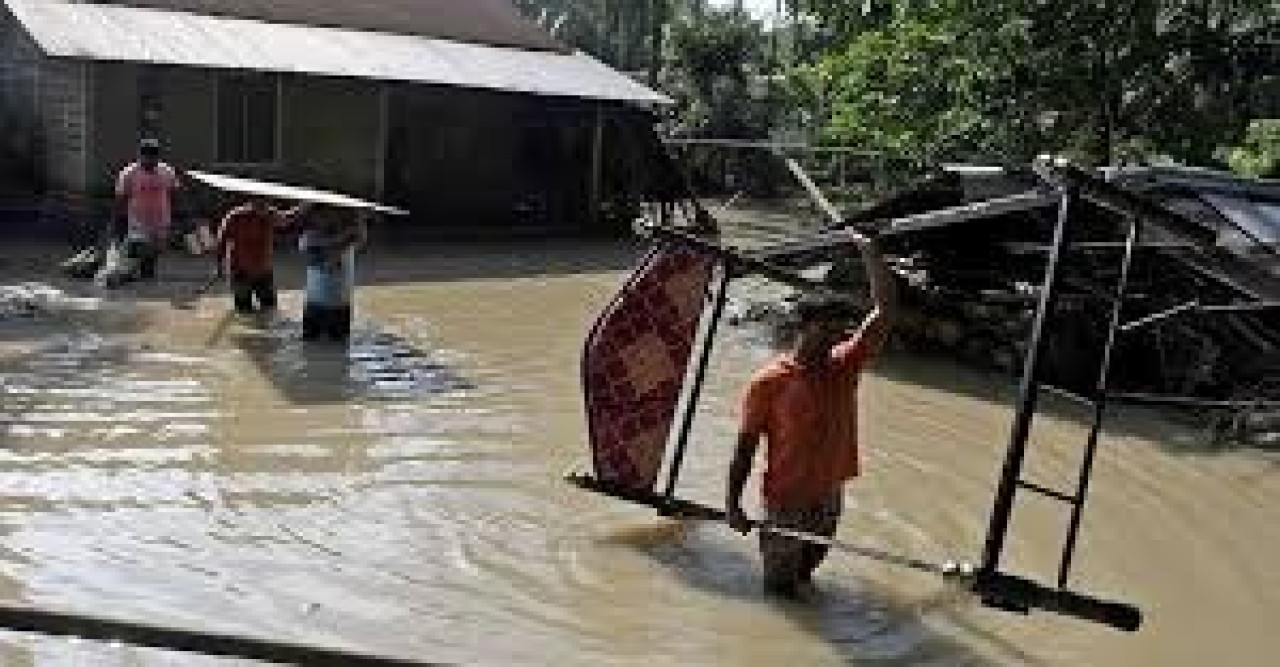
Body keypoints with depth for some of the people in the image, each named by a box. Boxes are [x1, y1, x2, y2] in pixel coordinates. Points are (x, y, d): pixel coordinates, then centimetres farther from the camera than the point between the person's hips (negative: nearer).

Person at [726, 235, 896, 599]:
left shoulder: (844, 365, -2)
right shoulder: (768, 381, -15)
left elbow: (884, 311, -5)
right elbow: (745, 447, -10)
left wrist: (870, 252, -9)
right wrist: (733, 504, -12)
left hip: (829, 497, 5)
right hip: (787, 501, -4)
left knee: (804, 577, 21)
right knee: (780, 587, 9)